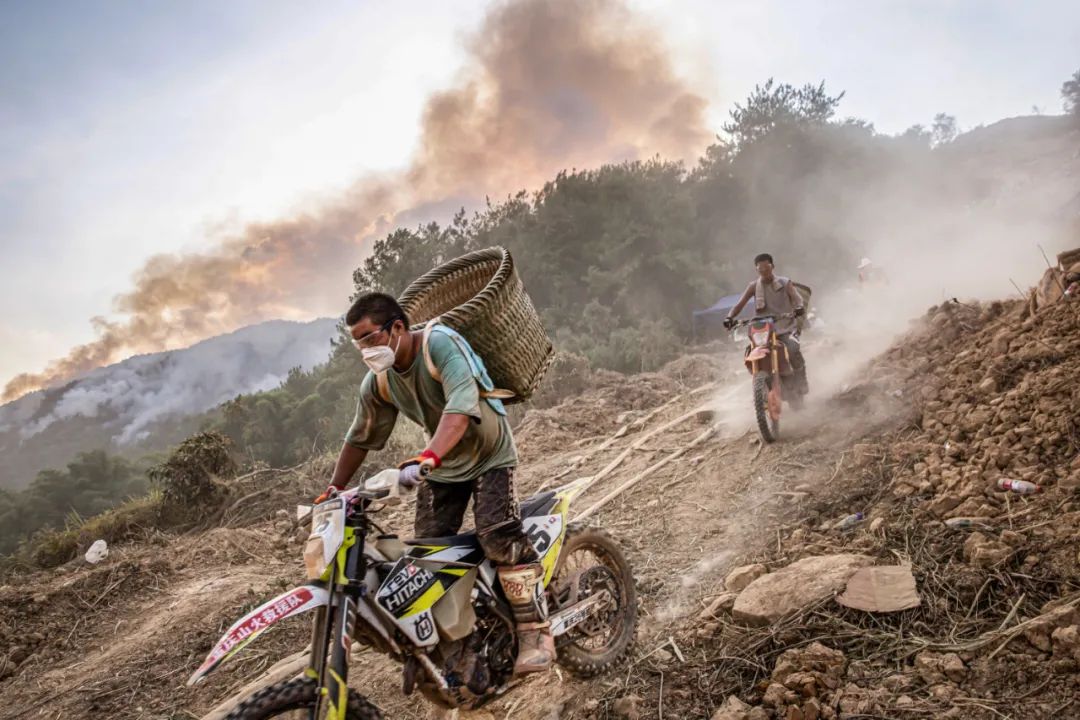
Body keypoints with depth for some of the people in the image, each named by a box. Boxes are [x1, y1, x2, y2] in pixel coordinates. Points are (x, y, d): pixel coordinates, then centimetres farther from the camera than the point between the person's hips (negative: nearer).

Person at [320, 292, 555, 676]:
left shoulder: (441, 343, -26)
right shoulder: (377, 382, -6)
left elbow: (461, 406, -40)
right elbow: (360, 438, 7)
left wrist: (427, 458, -53)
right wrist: (333, 491, 7)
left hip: (490, 457, -6)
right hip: (440, 467, 6)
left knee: (499, 538, -23)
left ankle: (536, 633, -13)